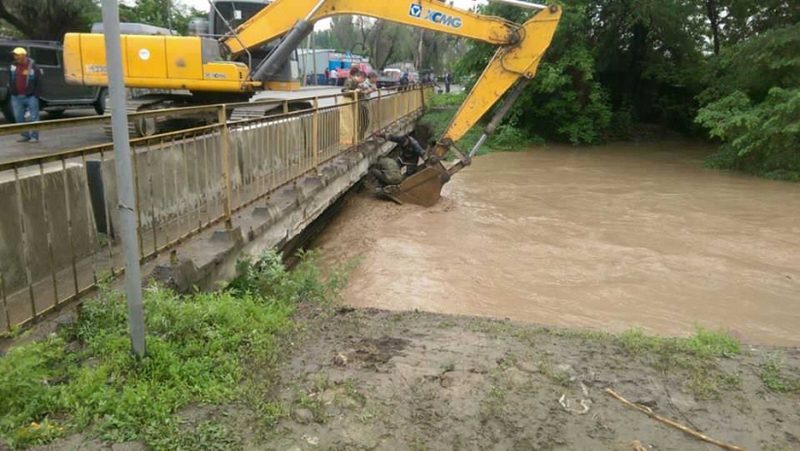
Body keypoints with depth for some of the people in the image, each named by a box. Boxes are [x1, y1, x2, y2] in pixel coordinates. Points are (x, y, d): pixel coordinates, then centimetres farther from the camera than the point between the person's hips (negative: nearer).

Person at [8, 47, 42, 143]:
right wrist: (11, 91, 11)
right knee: (19, 117, 7)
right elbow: (10, 80, 17)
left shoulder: (33, 66, -5)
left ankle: (34, 137, 3)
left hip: (30, 96, -5)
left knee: (34, 117, -3)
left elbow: (38, 82, -5)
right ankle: (25, 136, 16)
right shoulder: (13, 66, 9)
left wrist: (36, 95, -9)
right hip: (16, 96, 5)